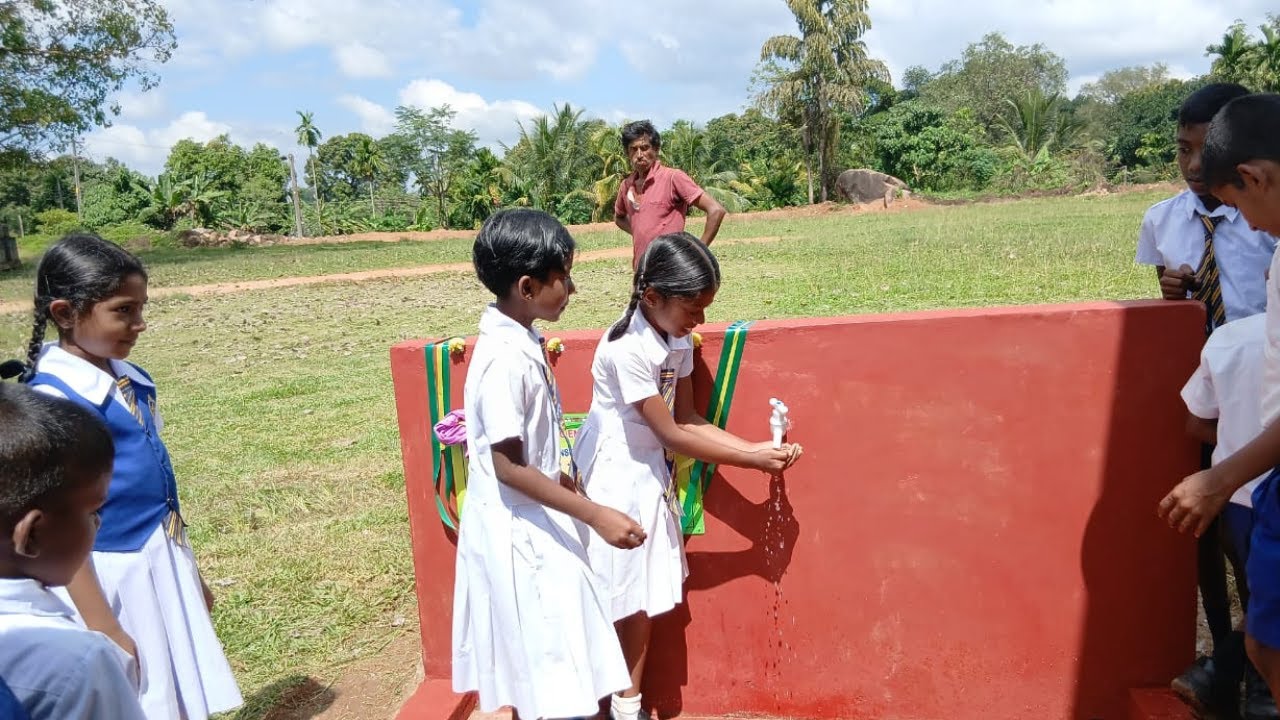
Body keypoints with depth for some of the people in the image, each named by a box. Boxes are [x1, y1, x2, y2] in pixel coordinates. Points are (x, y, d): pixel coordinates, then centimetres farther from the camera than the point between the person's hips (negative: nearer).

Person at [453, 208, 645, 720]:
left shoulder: (519, 340, 3)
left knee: (535, 663, 22)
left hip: (533, 523, 9)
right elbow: (508, 467, -24)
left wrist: (568, 486, 21)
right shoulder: (505, 358, -26)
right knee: (544, 666, 5)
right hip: (516, 530, -9)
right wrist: (594, 515, -23)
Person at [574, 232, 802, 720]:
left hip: (649, 475, 8)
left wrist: (755, 448, -6)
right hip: (612, 476, -7)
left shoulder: (677, 341, -1)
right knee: (605, 599, 3)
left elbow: (688, 419, 5)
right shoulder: (628, 348, -25)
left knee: (642, 595, 14)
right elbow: (672, 435, -21)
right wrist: (753, 461, -16)